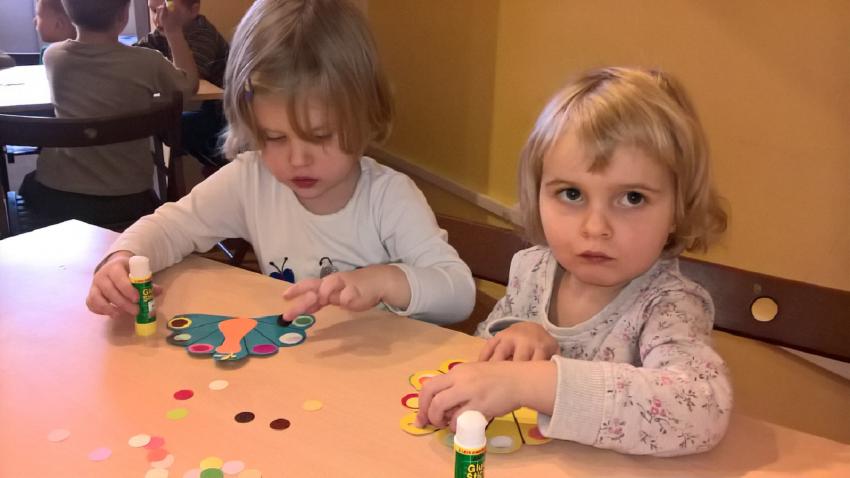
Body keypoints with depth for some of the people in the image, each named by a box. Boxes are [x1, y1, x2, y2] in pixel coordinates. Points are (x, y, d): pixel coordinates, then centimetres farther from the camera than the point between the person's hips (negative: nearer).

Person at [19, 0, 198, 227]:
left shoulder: (53, 56, -5)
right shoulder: (147, 63, -15)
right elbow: (190, 85, 7)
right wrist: (174, 32, 14)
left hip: (55, 196, 3)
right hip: (125, 201, -2)